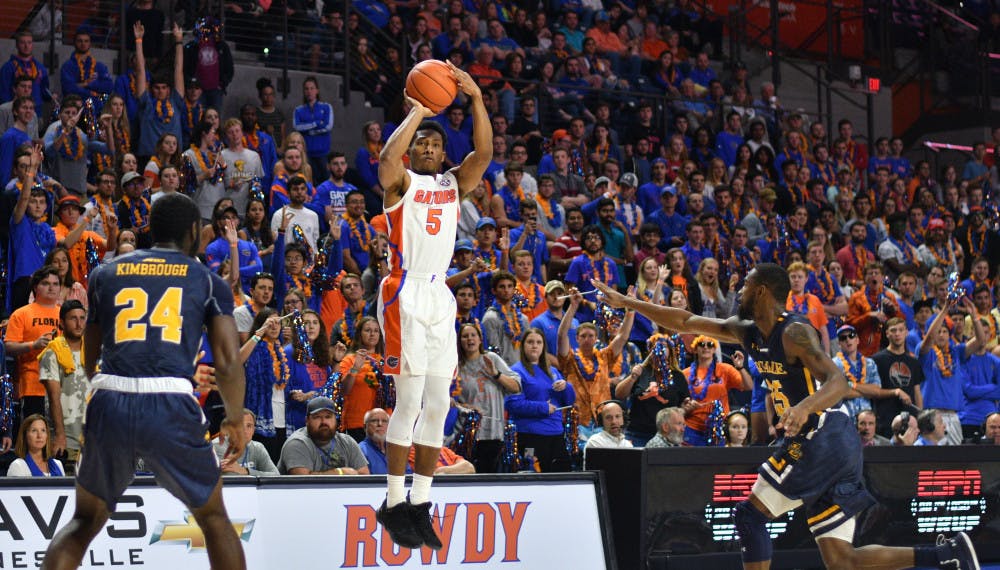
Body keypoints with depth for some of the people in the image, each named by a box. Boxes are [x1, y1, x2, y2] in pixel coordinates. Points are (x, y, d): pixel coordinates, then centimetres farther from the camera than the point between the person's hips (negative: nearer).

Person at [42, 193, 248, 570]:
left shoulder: (105, 274, 18)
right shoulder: (209, 281, 12)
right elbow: (228, 363, 4)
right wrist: (234, 420, 20)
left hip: (108, 407, 2)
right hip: (172, 409, -2)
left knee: (85, 521, 19)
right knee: (214, 518, 19)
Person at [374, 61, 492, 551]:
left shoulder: (453, 184, 16)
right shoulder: (401, 182, 1)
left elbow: (483, 153, -1)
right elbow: (387, 158, -23)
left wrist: (476, 98, -10)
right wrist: (416, 112, -14)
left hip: (441, 297, 6)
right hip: (405, 294, -6)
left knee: (438, 404, 4)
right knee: (410, 400, -11)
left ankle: (419, 504, 10)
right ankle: (394, 504, -5)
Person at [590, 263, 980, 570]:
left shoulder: (795, 332, -13)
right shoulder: (747, 332, 13)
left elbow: (838, 382, -25)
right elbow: (684, 323, 20)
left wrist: (804, 408, -44)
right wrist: (627, 303, 19)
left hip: (823, 442, -9)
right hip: (836, 447, 9)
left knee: (749, 515, -4)